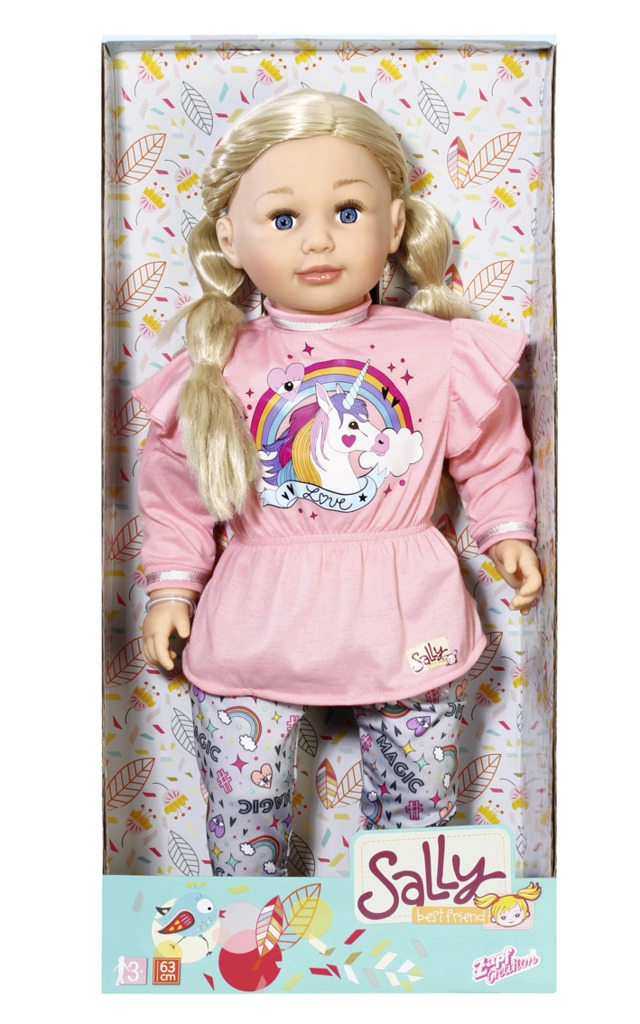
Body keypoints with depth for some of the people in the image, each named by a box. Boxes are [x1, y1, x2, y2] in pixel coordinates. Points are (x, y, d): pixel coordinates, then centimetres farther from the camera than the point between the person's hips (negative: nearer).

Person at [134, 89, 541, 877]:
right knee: (242, 810, 10)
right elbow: (175, 485, 8)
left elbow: (495, 452, 11)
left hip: (407, 629, 1)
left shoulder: (444, 353, -4)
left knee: (418, 811, 16)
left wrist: (508, 531, 6)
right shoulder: (217, 371, -4)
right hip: (254, 630, 0)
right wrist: (173, 584, 7)